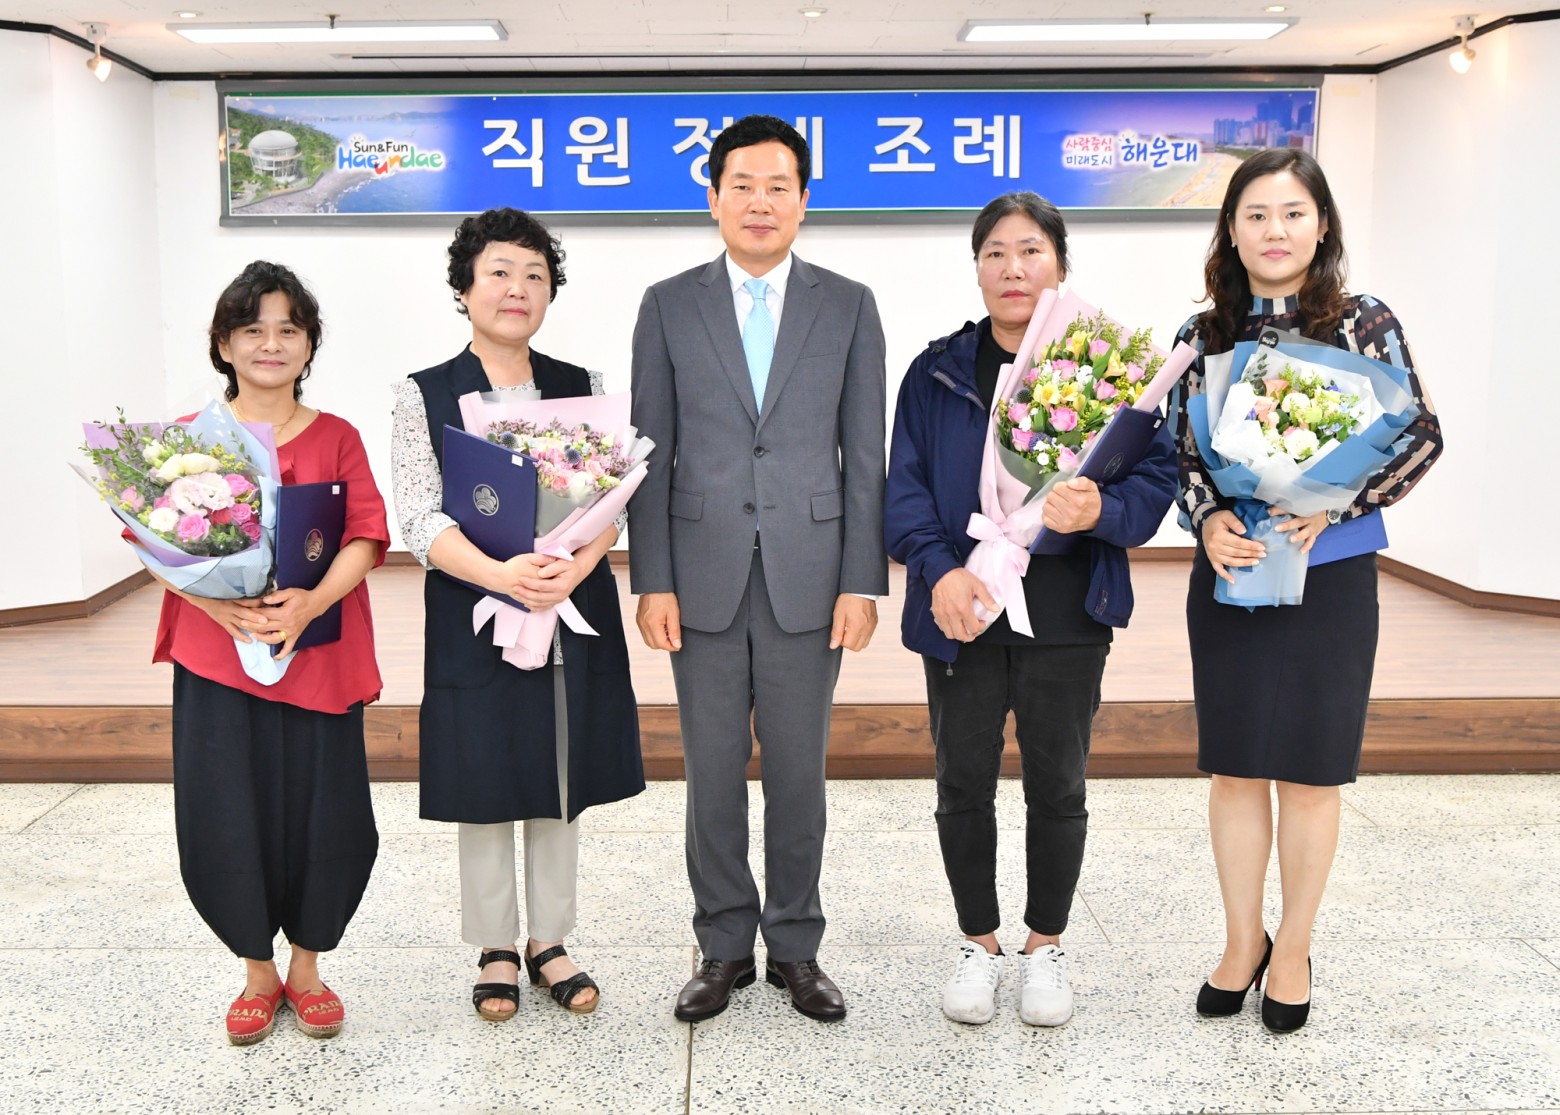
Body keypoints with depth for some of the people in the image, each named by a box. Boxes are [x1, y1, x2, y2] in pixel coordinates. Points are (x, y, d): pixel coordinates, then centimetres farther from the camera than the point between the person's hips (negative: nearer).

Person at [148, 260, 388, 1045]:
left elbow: (366, 537, -3)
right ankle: (257, 973, 23)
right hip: (215, 659, 0)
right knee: (227, 818, 2)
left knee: (321, 812, 2)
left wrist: (309, 604, -21)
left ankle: (306, 967, 24)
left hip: (317, 656, 0)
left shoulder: (337, 438, 5)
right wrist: (221, 606, -20)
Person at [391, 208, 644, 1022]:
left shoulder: (580, 389, 7)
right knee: (484, 786, 7)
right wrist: (500, 574, -25)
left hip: (574, 613, 3)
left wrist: (575, 567, -20)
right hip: (473, 617, -2)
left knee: (560, 783, 11)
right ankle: (496, 949, 24)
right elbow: (418, 518, -9)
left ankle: (550, 943, 26)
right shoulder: (424, 395, 0)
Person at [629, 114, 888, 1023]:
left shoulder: (849, 306, 5)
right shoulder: (669, 306, 6)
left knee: (798, 774, 8)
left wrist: (864, 581, -4)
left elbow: (865, 455, 3)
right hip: (704, 579, 0)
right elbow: (652, 454, 3)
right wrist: (652, 582, -3)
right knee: (713, 775, 8)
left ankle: (796, 948, 23)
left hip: (807, 577, 0)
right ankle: (724, 948, 23)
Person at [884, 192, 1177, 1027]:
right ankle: (978, 943, 28)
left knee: (1056, 786, 9)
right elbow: (905, 486, -1)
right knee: (964, 786, 8)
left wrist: (1102, 510, -25)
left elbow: (1156, 473, -3)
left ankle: (1045, 945, 29)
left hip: (1066, 615, -1)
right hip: (963, 610, 1)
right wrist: (938, 569, -18)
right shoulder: (938, 371, 4)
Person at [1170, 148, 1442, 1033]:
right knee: (1235, 769, 9)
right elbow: (1180, 453, 5)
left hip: (1330, 576, -2)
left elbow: (1422, 438, -4)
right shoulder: (1204, 336, 5)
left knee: (1309, 775, 6)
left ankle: (1293, 950, 23)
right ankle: (1243, 943, 26)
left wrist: (1331, 505, -17)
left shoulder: (1365, 323, -2)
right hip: (1230, 573, 2)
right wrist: (1210, 520, -15)